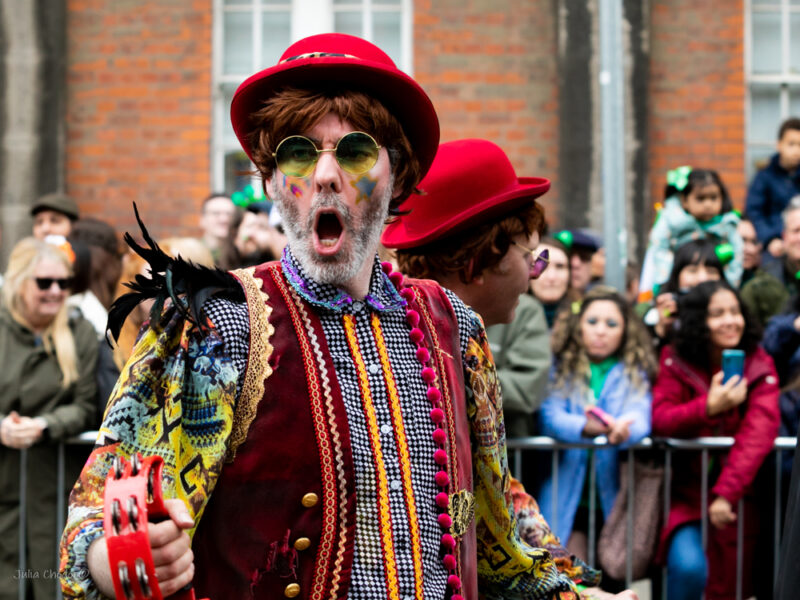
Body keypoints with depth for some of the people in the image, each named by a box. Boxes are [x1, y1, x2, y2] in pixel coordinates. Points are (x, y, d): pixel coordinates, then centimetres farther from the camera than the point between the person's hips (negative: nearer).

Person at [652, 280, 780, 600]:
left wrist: (726, 493, -25)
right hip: (687, 489, -1)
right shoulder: (675, 361, -2)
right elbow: (658, 419, -11)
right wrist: (708, 407, -27)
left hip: (737, 492, 1)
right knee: (688, 567, -25)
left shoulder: (759, 365, -2)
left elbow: (758, 433, -14)